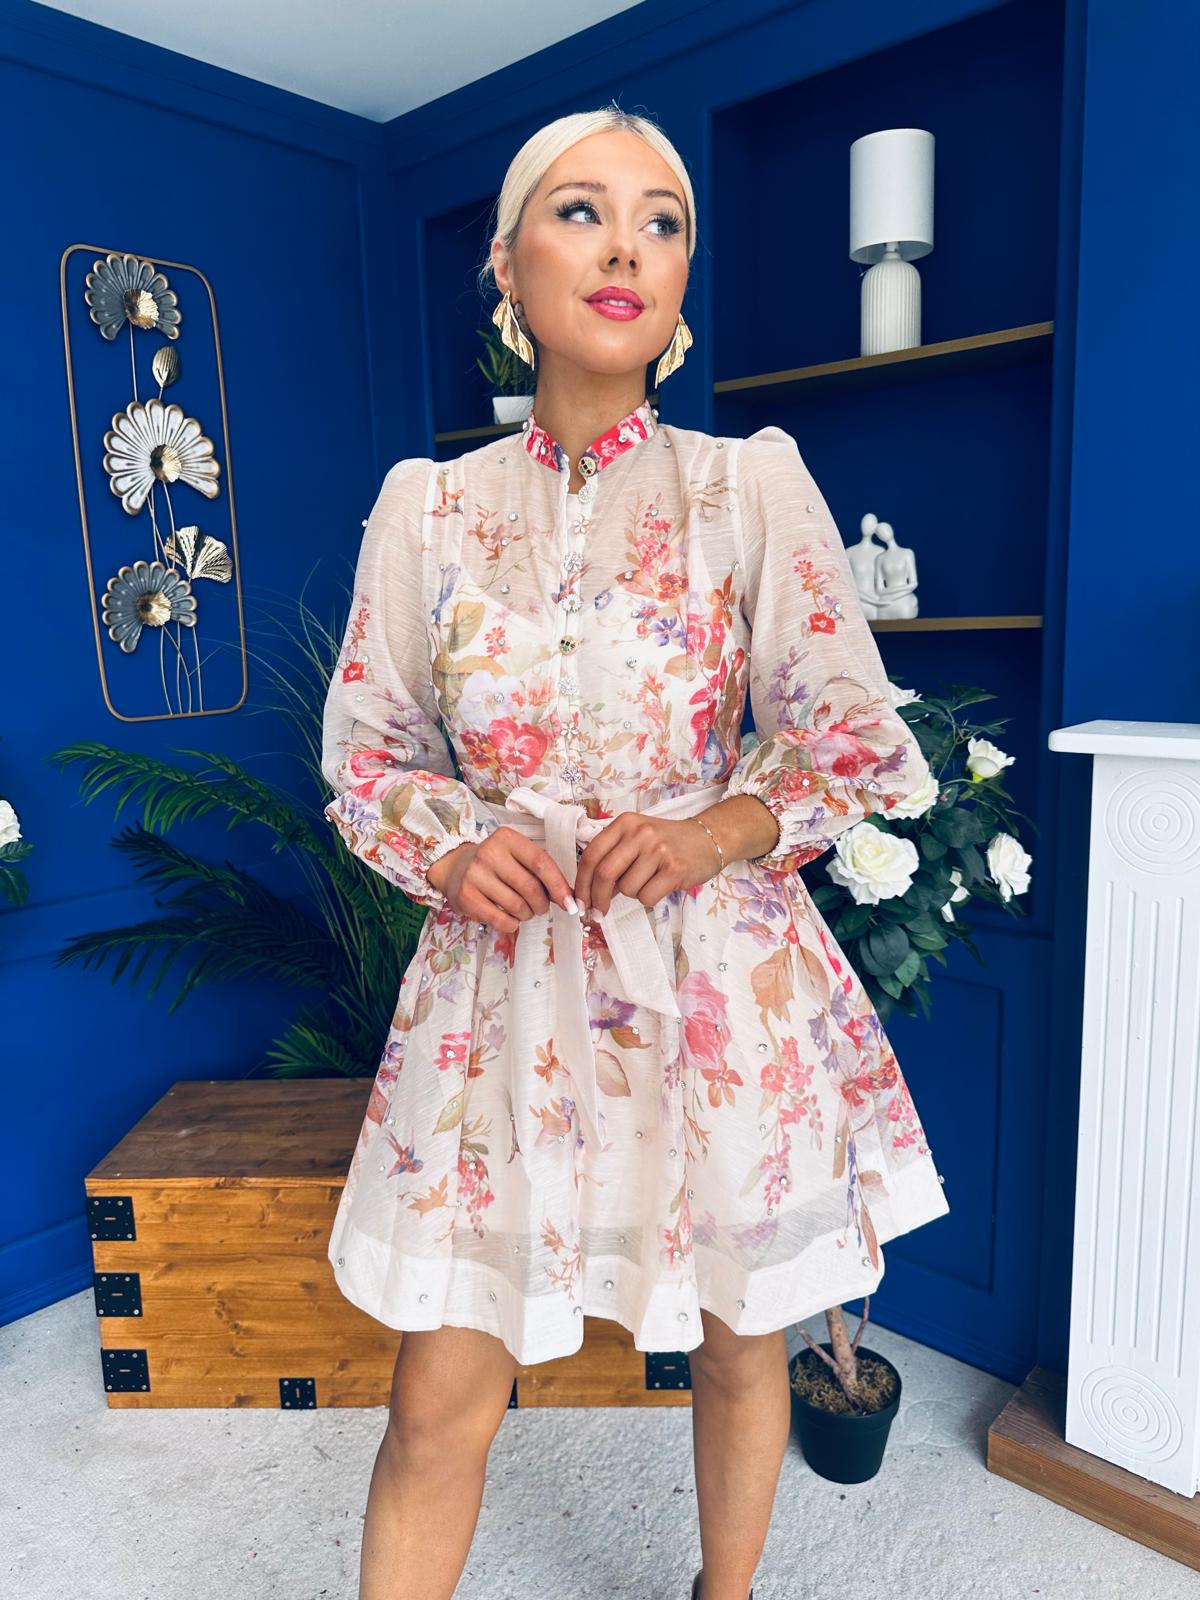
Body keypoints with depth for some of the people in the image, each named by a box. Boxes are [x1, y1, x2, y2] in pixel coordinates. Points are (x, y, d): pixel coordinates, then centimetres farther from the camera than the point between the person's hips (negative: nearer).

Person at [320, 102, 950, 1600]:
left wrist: (721, 827, -15)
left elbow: (854, 730, 2)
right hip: (504, 981, 0)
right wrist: (451, 849, -13)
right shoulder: (426, 503, 2)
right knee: (442, 1393, 5)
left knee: (739, 1344, 19)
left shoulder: (754, 482, -1)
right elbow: (366, 752, 7)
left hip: (723, 977, 1)